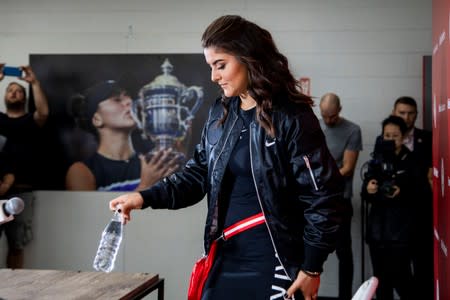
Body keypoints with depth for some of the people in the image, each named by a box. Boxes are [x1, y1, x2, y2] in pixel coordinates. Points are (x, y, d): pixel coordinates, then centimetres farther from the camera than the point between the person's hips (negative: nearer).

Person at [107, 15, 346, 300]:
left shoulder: (292, 118, -13)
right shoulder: (220, 113, 7)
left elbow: (323, 196, -12)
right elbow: (200, 172, 12)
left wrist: (312, 268, -10)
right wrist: (146, 197, -2)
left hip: (273, 263, -6)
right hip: (225, 258, 6)